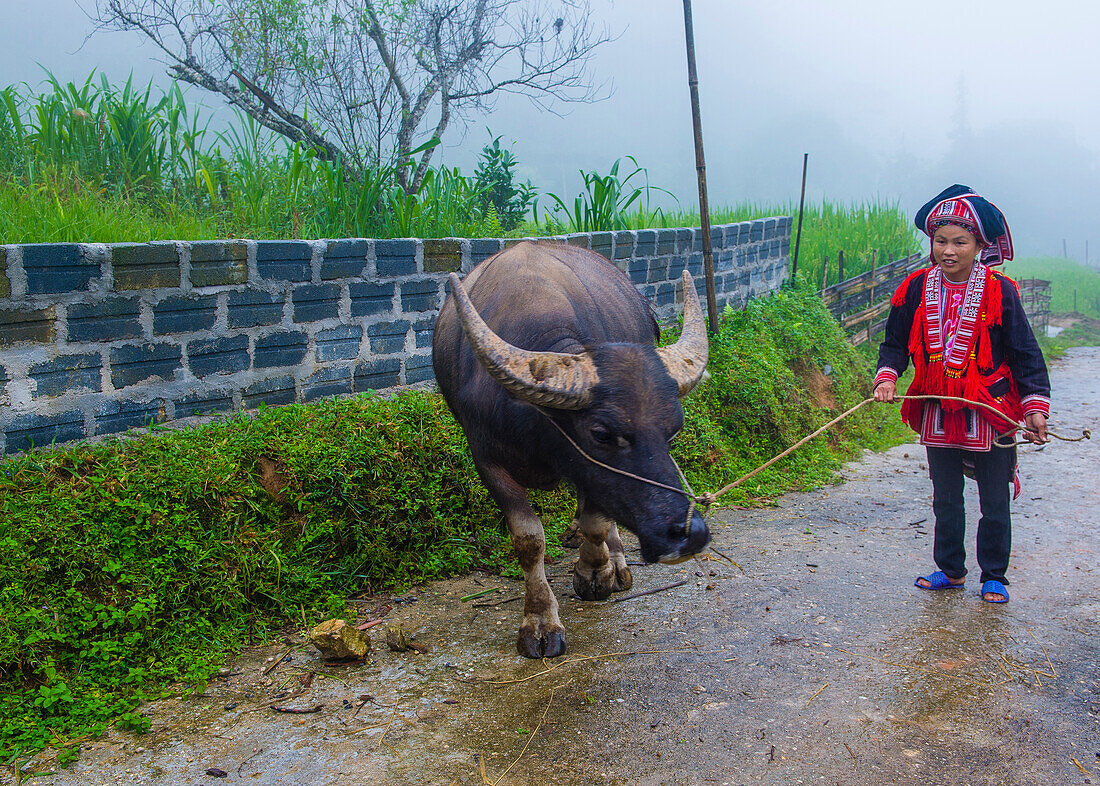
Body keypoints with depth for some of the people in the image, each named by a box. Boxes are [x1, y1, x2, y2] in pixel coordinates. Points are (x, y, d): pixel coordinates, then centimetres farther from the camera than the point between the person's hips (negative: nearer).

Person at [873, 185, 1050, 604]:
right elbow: (896, 343, 8)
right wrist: (887, 376, -11)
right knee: (945, 499, 15)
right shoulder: (917, 289, -2)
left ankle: (993, 576, 26)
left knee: (994, 502, 8)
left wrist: (1036, 407, -10)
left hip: (992, 413, -2)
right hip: (937, 412, 3)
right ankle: (951, 570, 31)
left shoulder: (999, 292, -9)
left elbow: (1025, 355, -4)